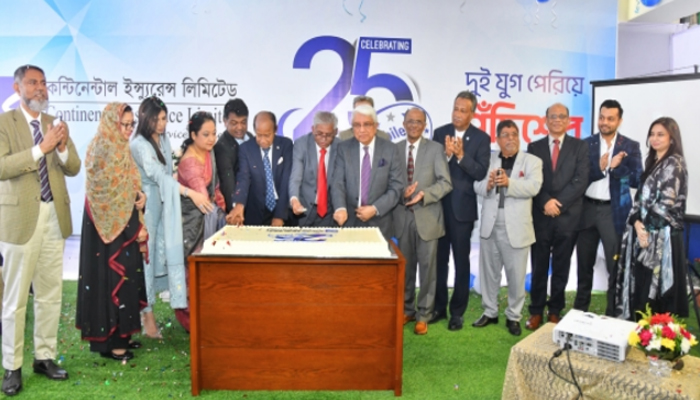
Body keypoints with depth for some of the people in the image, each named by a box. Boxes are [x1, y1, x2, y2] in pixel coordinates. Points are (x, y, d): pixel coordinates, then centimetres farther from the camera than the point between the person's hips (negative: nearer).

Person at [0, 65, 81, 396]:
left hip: (54, 217, 5)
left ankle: (44, 357, 23)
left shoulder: (56, 124, 11)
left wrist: (62, 148, -13)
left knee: (51, 294, 11)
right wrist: (40, 148, -23)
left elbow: (74, 169, 6)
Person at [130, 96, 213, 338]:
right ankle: (147, 315, 7)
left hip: (165, 204, 6)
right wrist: (191, 193, -31)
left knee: (167, 253, 6)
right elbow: (158, 175, -23)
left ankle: (181, 304, 12)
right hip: (146, 204, -6)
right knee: (146, 257, -1)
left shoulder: (164, 140, 9)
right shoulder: (139, 144, -13)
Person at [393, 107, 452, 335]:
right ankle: (406, 310, 27)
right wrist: (402, 193, -14)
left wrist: (423, 194, -20)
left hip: (427, 216, -2)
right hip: (403, 216, 2)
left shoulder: (435, 149, 0)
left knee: (427, 267, 3)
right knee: (405, 267, 11)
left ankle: (423, 315, 16)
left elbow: (445, 183, -6)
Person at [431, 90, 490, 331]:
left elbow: (481, 173, -13)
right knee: (439, 259, 12)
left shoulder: (481, 138, -4)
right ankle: (439, 307, 25)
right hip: (439, 205, 3)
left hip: (462, 207, -3)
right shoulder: (440, 133, 4)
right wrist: (446, 155, -20)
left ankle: (457, 311, 19)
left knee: (461, 261, 7)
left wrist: (461, 155, -24)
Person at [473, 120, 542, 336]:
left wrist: (509, 182, -30)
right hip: (490, 226, 3)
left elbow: (533, 187, -15)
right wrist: (487, 184, -23)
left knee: (516, 275, 6)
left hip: (516, 228, -3)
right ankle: (490, 312, 28)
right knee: (489, 271, 13)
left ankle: (514, 316, 22)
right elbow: (477, 186, -1)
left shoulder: (532, 161, 0)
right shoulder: (489, 160, 8)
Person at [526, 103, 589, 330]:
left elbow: (581, 181, -6)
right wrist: (546, 202, -15)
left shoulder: (579, 146, 5)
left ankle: (555, 311, 21)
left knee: (561, 268, 9)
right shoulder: (534, 147, 8)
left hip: (567, 216, 0)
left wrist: (558, 203, -14)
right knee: (539, 267, 6)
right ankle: (536, 311, 16)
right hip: (540, 216, 0)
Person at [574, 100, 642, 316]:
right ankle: (580, 309, 27)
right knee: (584, 264, 13)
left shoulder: (630, 146, 1)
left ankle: (613, 313, 16)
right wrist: (599, 167, -19)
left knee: (615, 265, 3)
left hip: (614, 212, -2)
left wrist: (615, 167, -19)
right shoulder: (586, 144, 4)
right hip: (587, 209, 2)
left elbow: (637, 180, -6)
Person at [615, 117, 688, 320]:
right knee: (640, 284, 10)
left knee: (656, 287, -2)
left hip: (661, 236, -7)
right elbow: (641, 197, 11)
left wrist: (646, 226, -10)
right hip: (645, 231, 7)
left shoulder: (674, 164, -9)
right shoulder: (652, 162, 15)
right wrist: (637, 223, -5)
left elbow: (666, 203, -16)